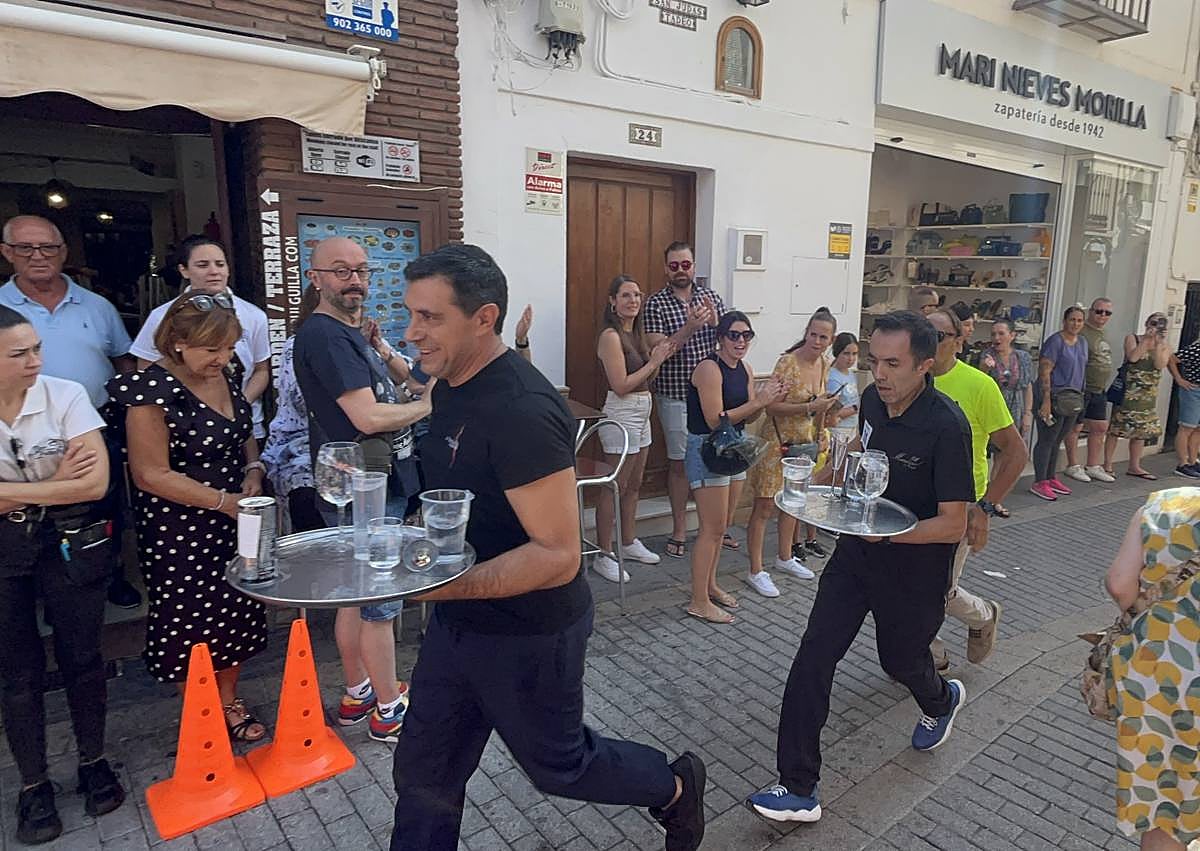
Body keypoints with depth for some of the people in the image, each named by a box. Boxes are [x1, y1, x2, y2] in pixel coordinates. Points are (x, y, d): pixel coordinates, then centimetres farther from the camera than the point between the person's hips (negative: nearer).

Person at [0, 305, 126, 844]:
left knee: (81, 656, 10)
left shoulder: (65, 396, -11)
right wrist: (54, 483, -13)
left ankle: (93, 762, 31)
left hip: (69, 542, -1)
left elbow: (96, 482, -16)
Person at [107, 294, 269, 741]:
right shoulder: (152, 391, -19)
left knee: (237, 612, 16)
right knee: (191, 623, 8)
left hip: (234, 523, 7)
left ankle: (229, 700, 36)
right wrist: (221, 500, -23)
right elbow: (152, 475, -19)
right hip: (180, 532, -7)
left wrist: (254, 469, -2)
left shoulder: (226, 375, 2)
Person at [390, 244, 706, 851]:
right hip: (456, 623, 8)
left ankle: (675, 787, 44)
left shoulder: (521, 411, -28)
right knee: (424, 775, 17)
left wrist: (437, 586, -36)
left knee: (557, 765, 17)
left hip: (527, 636, -8)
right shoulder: (451, 387, 1)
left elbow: (558, 555, -29)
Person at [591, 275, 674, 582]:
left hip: (642, 413, 9)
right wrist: (654, 362, -14)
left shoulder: (636, 333, 11)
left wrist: (659, 358, -2)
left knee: (634, 484, 18)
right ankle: (603, 555, 8)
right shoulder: (610, 336, -15)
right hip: (621, 415, -9)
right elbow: (621, 385, -20)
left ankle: (629, 543, 32)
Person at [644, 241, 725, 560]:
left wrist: (715, 322, -15)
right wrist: (690, 327, -26)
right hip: (676, 396, -3)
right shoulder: (656, 303, -6)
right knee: (679, 462, 6)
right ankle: (679, 529, 19)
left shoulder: (710, 296, 5)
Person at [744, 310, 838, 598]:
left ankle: (784, 558, 37)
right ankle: (756, 571, 6)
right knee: (764, 507, -2)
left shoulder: (824, 366, 6)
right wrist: (809, 408, -28)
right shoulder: (787, 362, -18)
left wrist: (826, 406, 6)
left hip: (804, 443, 8)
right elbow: (772, 407, -22)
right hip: (778, 442, -8)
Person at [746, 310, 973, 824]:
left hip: (915, 565, -5)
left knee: (900, 659, 19)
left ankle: (941, 700, 59)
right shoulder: (873, 399, -6)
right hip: (857, 553, 5)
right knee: (813, 656, -6)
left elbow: (953, 525, -23)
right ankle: (799, 789, 2)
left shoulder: (946, 426, -25)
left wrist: (884, 530, -34)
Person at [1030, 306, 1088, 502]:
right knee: (1047, 440, -5)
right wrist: (1046, 401, -21)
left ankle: (1050, 478, 22)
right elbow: (1044, 372, -16)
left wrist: (1080, 395, 18)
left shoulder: (1082, 342, 14)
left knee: (1057, 441, 14)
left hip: (1074, 399, 8)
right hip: (1055, 397, -8)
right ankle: (1039, 482, -1)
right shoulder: (1055, 342, -11)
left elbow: (1081, 369, 23)